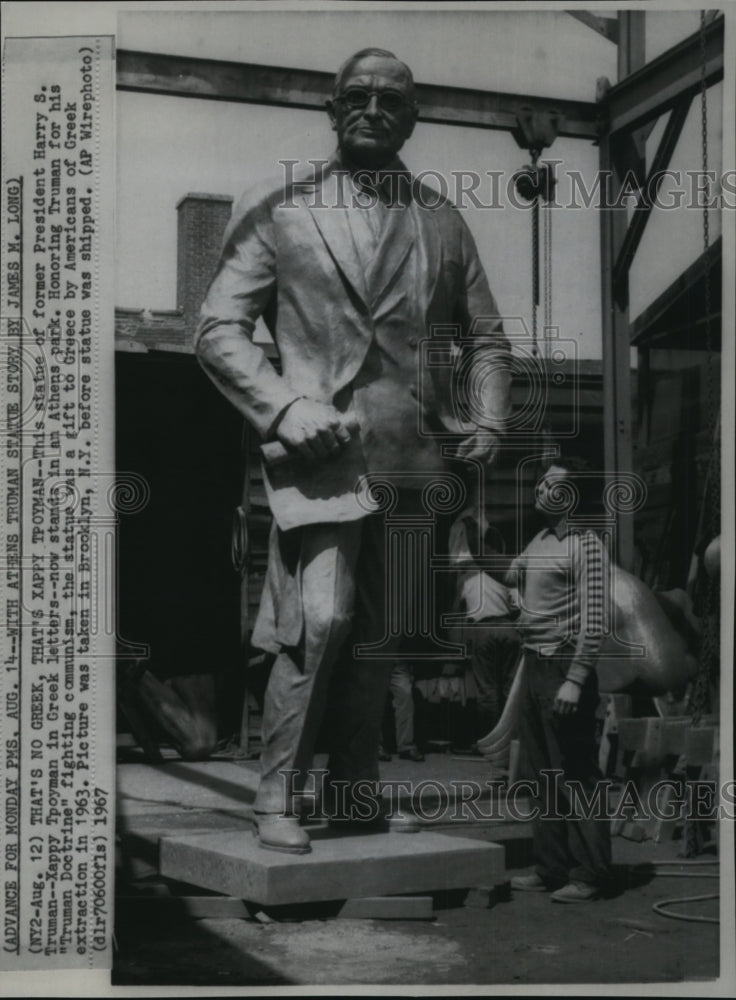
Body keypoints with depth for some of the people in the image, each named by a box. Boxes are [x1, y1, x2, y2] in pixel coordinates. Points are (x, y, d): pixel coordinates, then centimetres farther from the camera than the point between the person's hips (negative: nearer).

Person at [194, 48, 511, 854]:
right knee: (322, 617, -16)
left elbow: (485, 337, 23)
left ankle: (355, 796, 19)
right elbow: (218, 329, 2)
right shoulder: (280, 207, 7)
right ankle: (277, 799, -3)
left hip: (412, 454, 4)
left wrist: (487, 423, 5)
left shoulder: (442, 222, 16)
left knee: (382, 634, 6)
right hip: (321, 447, -4)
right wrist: (285, 407, -13)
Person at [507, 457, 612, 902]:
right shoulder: (541, 539, 14)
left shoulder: (586, 546, -10)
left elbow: (594, 620, -15)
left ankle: (589, 875, 4)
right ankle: (552, 868, 21)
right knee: (543, 776, 12)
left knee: (577, 776, -3)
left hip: (563, 668, -8)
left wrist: (575, 680, -20)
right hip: (535, 665, 8)